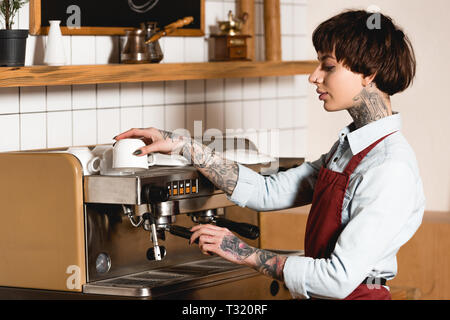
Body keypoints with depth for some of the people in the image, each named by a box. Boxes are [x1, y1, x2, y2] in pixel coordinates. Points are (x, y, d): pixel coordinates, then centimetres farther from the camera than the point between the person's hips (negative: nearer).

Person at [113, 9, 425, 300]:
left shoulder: (392, 169, -17)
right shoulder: (349, 147, 12)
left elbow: (340, 278, -21)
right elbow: (268, 192, 11)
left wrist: (248, 255, -11)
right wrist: (185, 146, 8)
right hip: (318, 297, 8)